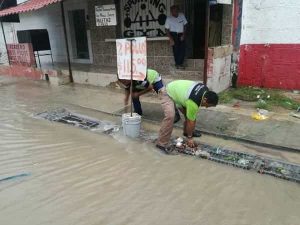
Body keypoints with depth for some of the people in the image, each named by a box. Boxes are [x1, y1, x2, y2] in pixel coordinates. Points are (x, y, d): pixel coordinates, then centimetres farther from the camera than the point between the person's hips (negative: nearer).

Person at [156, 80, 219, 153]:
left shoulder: (206, 90, -12)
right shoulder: (193, 103, -34)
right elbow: (190, 121, -21)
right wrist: (189, 137, -9)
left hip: (178, 90, 9)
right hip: (169, 94, -9)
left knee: (190, 114, 3)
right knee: (170, 116, -29)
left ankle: (186, 132, 26)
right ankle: (161, 143, -22)